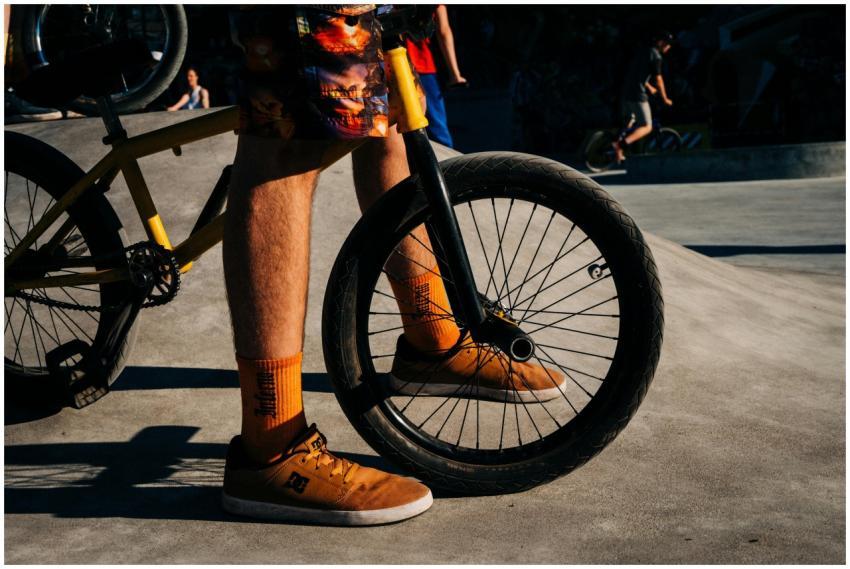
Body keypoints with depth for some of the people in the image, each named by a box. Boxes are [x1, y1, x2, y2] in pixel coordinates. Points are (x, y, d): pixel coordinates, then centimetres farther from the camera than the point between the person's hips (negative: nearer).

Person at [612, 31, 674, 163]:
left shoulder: (640, 52, 17)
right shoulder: (656, 56, -8)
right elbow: (658, 80, -7)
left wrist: (649, 88, 41)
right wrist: (665, 99, 5)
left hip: (626, 92, 8)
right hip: (638, 95, -8)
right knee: (646, 127, -1)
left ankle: (620, 152, 19)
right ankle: (621, 144, -20)